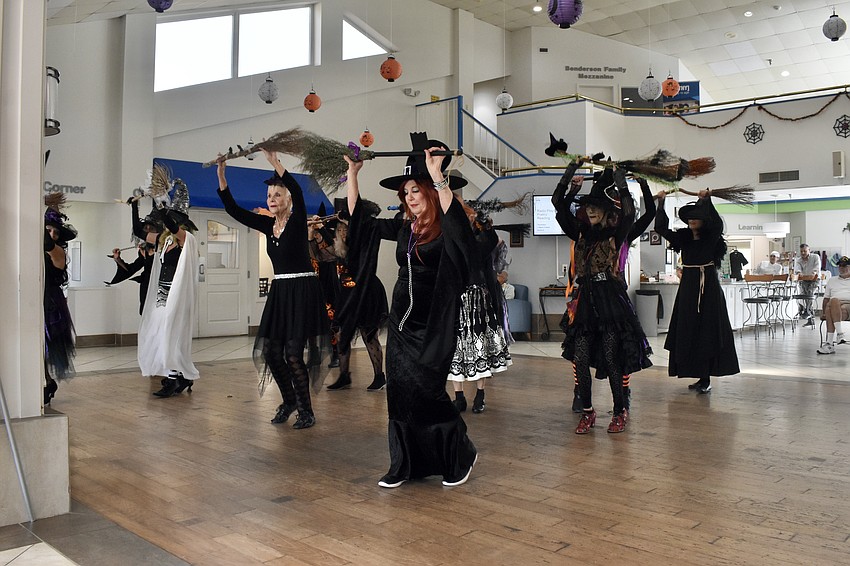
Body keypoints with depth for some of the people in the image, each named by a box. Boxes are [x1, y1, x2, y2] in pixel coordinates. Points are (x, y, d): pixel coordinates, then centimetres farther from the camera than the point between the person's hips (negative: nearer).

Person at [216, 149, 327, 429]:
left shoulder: (297, 221, -7)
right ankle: (289, 401, 26)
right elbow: (233, 209, 6)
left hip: (302, 290, -7)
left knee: (293, 354, -8)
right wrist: (221, 174, -4)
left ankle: (306, 411, 7)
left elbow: (297, 193, -27)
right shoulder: (268, 224, 9)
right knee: (271, 351, 5)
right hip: (279, 291, 7)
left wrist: (274, 161, -34)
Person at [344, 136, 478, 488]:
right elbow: (360, 222, 16)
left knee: (424, 391, -7)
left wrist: (438, 175, -42)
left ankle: (461, 456, 16)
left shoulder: (447, 230, -11)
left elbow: (459, 224, -37)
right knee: (399, 391, 7)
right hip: (401, 322, 7)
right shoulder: (404, 228, 8)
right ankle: (403, 465, 20)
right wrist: (352, 173, 13)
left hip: (433, 326, -7)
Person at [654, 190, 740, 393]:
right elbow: (661, 228, -2)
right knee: (688, 332, 4)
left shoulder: (711, 238, -1)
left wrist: (707, 201, -25)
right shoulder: (682, 238, 9)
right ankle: (699, 376, 14)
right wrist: (661, 203, -7)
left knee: (708, 331, -4)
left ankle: (706, 378, 0)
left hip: (708, 286, -4)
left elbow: (717, 224, -22)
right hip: (688, 286, 5)